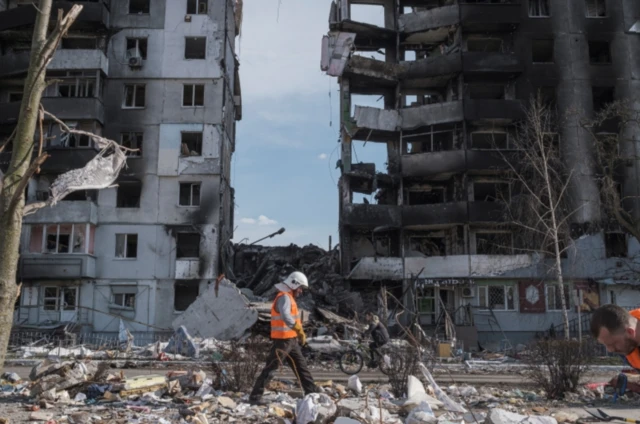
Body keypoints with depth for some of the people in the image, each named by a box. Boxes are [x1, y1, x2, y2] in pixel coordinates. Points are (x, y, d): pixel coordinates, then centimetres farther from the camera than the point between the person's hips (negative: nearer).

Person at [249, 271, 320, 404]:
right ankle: (255, 396, 0)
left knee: (301, 366, 15)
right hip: (283, 340, -10)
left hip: (291, 340, 10)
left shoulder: (288, 297, 17)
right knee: (270, 368, -6)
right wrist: (300, 330, -39)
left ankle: (312, 391, 23)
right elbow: (286, 316, -34)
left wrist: (299, 332, 16)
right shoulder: (284, 297, -17)